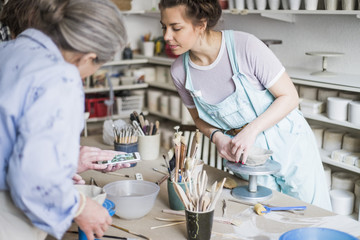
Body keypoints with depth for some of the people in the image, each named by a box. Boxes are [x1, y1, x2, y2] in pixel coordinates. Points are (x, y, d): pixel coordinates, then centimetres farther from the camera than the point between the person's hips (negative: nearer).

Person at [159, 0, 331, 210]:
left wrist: (252, 131, -27)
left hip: (288, 143, -3)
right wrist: (217, 136, -15)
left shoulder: (245, 45, -25)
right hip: (244, 154, 3)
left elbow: (289, 97, -16)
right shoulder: (180, 71, -11)